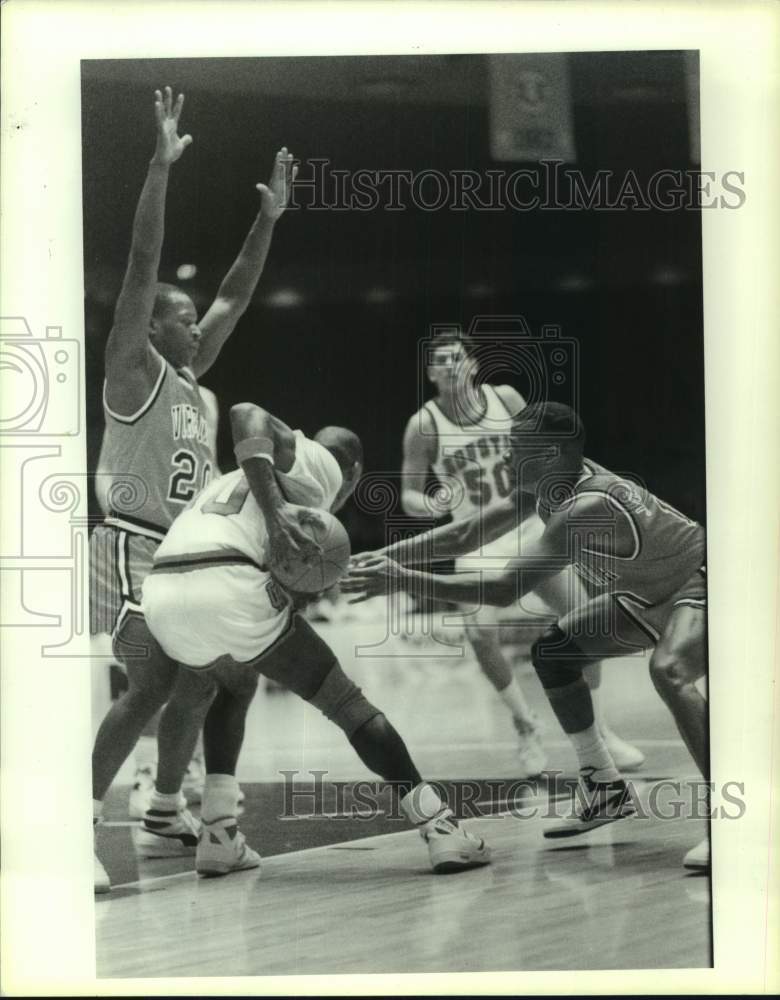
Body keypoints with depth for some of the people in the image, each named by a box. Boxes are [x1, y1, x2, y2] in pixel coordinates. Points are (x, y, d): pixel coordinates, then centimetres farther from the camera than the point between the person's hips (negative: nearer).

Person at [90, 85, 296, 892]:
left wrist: (270, 215, 17)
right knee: (153, 684, -21)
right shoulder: (132, 370, -8)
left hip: (185, 552, 9)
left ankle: (167, 804, 31)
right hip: (132, 550, -9)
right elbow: (140, 265, -19)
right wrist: (161, 166, -24)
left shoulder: (189, 375, 13)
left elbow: (235, 296, 20)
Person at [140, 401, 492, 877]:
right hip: (229, 587, -7)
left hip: (162, 593, 7)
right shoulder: (322, 463, 15)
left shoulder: (235, 478, 37)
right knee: (349, 705, 10)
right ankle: (441, 829, 7)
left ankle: (220, 836, 26)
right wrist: (275, 511, -12)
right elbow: (246, 412, -2)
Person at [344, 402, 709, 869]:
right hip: (648, 592, 10)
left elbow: (505, 589, -38)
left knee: (668, 669, -37)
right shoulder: (547, 485, -9)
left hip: (700, 585, -10)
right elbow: (463, 536, -1)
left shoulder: (588, 507, -36)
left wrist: (404, 580, -37)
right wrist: (383, 557, -8)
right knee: (552, 652, 9)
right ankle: (607, 791, 18)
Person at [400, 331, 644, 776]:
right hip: (478, 542, -3)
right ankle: (526, 724, -1)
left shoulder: (506, 398, -3)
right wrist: (432, 504, -25)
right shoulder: (425, 424, -9)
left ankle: (599, 727, 15)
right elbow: (409, 497, -5)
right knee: (481, 634, -24)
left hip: (529, 527, 3)